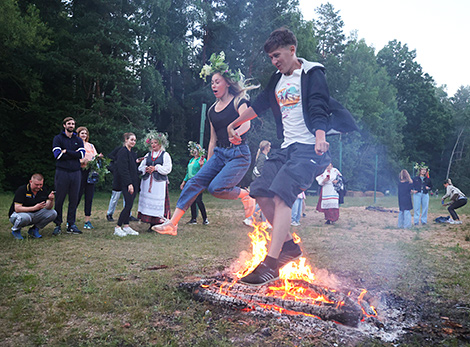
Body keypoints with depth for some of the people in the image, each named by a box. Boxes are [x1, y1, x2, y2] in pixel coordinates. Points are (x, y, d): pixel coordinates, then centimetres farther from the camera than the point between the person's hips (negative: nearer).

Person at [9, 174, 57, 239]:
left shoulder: (44, 190, -4)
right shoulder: (21, 190, -18)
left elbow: (48, 208, -10)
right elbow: (17, 209, -25)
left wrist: (51, 200, -32)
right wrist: (34, 208, -35)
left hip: (34, 215, 5)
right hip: (18, 214, -5)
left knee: (53, 213, -16)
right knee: (25, 217, -41)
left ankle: (34, 229, 3)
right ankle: (15, 230, -5)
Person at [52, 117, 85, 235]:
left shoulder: (78, 140, 15)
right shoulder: (58, 138, 6)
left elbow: (82, 154, -1)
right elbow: (57, 154, -9)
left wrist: (66, 151, -8)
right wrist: (74, 154, -5)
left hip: (76, 173, 3)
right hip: (62, 172, -3)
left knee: (74, 200, 4)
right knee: (59, 200, -1)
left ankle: (71, 225, 12)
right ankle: (57, 225, 8)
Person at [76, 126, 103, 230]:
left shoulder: (91, 146, 20)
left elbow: (95, 157, 18)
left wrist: (99, 157, -3)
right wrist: (82, 160, -22)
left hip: (90, 172, 5)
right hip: (80, 172, -5)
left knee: (89, 197, 2)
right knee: (78, 196, -5)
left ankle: (87, 220, 7)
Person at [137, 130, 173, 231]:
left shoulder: (165, 155, 3)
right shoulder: (148, 155, 18)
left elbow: (167, 169, -6)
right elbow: (141, 167, 18)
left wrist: (156, 168, -12)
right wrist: (146, 169, -3)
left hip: (159, 182, -5)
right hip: (147, 182, 5)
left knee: (159, 202, -8)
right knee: (148, 201, 2)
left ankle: (160, 224, -2)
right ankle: (151, 224, 10)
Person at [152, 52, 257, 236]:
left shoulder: (239, 102, -3)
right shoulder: (212, 110, 15)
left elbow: (246, 124, -22)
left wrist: (236, 133, -46)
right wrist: (208, 165, 19)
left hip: (239, 154, -6)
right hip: (219, 153, 6)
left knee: (216, 187, -24)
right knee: (195, 182, -12)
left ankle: (245, 195, 5)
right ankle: (172, 223, -14)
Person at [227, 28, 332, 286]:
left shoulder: (312, 74, -3)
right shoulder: (278, 79, 19)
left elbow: (319, 110, -17)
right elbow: (260, 104, 30)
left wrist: (320, 138, -36)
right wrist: (234, 125, 38)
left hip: (308, 148, -8)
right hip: (285, 148, 9)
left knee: (281, 194, -25)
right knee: (261, 193, 0)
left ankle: (270, 264, -26)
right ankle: (289, 245, 11)